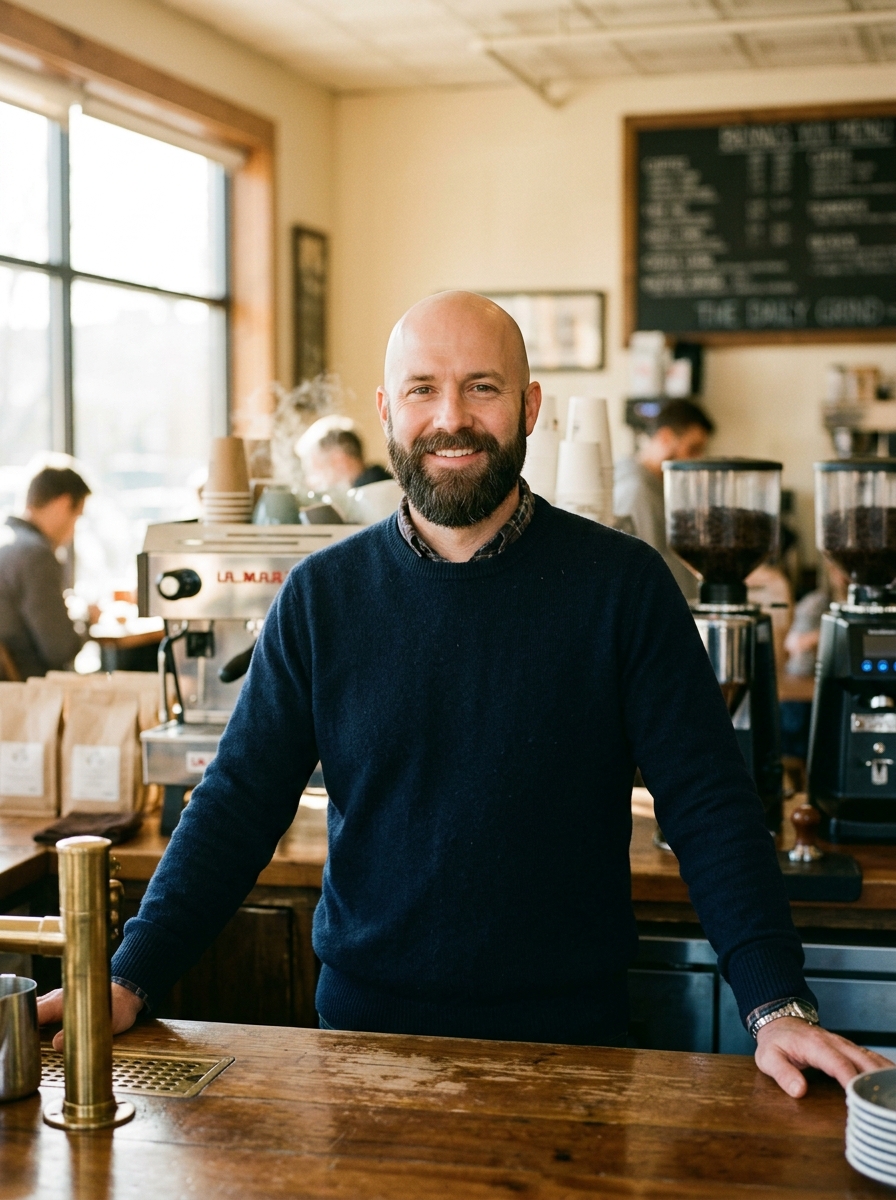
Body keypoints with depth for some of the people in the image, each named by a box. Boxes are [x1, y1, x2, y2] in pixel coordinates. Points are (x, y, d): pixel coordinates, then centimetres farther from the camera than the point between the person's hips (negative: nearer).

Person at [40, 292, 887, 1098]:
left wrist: (776, 1004, -19)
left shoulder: (622, 585, -7)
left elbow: (708, 803, -8)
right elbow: (240, 802, -2)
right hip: (367, 1022, 2)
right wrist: (130, 979, -12)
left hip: (570, 1036, -1)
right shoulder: (322, 595, -2)